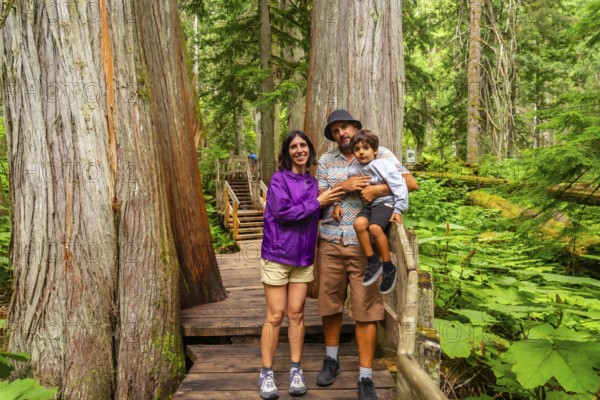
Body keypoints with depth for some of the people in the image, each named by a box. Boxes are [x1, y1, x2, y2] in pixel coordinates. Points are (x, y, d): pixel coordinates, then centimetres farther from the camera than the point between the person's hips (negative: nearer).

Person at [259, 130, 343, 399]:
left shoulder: (313, 183, 10)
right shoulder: (279, 179, -6)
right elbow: (282, 211, -19)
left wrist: (331, 202, -2)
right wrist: (317, 202, -15)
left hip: (303, 258, 4)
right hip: (277, 255, -4)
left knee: (296, 314, 8)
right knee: (275, 316, 1)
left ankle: (296, 370, 20)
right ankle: (267, 374, 13)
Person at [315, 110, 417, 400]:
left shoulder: (380, 155, 2)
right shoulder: (326, 160, 10)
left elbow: (411, 182, -6)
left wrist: (378, 189, -20)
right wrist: (343, 186, -12)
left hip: (364, 244, -3)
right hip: (329, 242, 3)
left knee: (365, 309, 0)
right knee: (330, 303, 12)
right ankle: (331, 359, 34)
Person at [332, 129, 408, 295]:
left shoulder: (383, 165, -11)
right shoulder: (353, 170, 4)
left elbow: (399, 186, -10)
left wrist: (398, 209, -13)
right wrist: (337, 204, 5)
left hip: (385, 202, -5)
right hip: (367, 205, 5)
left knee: (375, 227, -30)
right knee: (359, 223, -26)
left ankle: (388, 267, -12)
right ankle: (372, 262, -12)